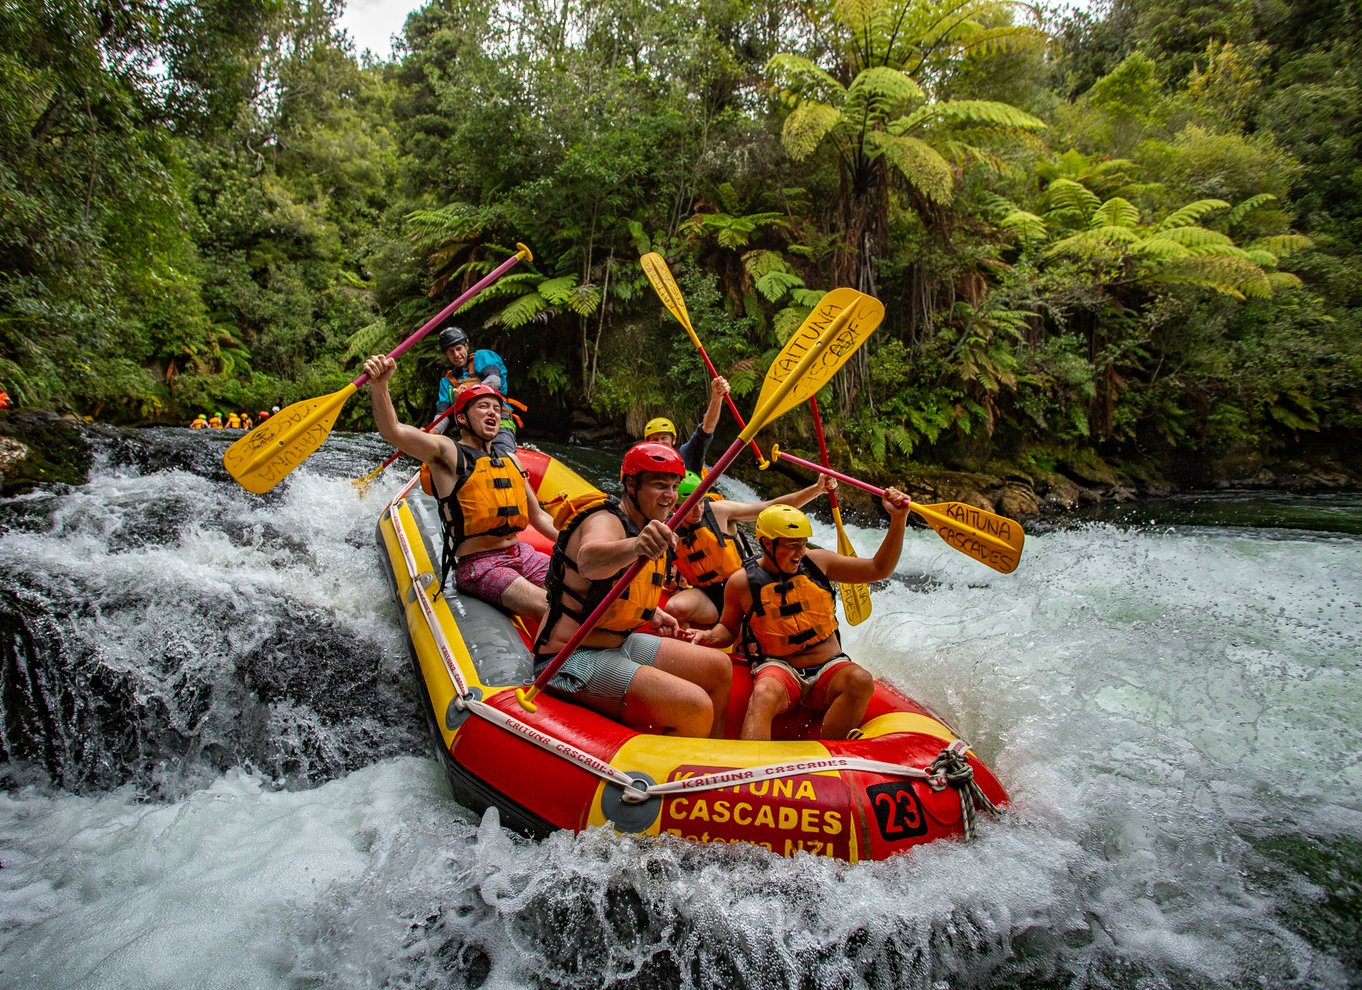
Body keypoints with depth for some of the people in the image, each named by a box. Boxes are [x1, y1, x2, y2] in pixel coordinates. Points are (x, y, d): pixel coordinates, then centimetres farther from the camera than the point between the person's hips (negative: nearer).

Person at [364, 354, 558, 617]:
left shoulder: (510, 461, 18)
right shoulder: (447, 452, -1)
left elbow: (538, 516, 24)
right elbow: (393, 431, -19)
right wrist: (379, 385, -36)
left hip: (521, 554, 7)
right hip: (478, 565, -7)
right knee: (552, 610, -27)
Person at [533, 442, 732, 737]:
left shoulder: (648, 528, 11)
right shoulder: (606, 521, -17)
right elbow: (589, 561, -44)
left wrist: (653, 613, 15)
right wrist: (634, 546, -63)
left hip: (620, 644, 10)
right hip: (573, 659, -10)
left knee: (719, 668, 9)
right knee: (696, 708, -23)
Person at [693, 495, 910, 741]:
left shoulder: (817, 561, 4)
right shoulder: (742, 582, -1)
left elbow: (878, 570, 5)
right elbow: (728, 629, 14)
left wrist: (898, 521, -5)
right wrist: (710, 637, -9)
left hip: (830, 667, 3)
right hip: (779, 668, -2)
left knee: (861, 681, -31)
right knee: (764, 695, -37)